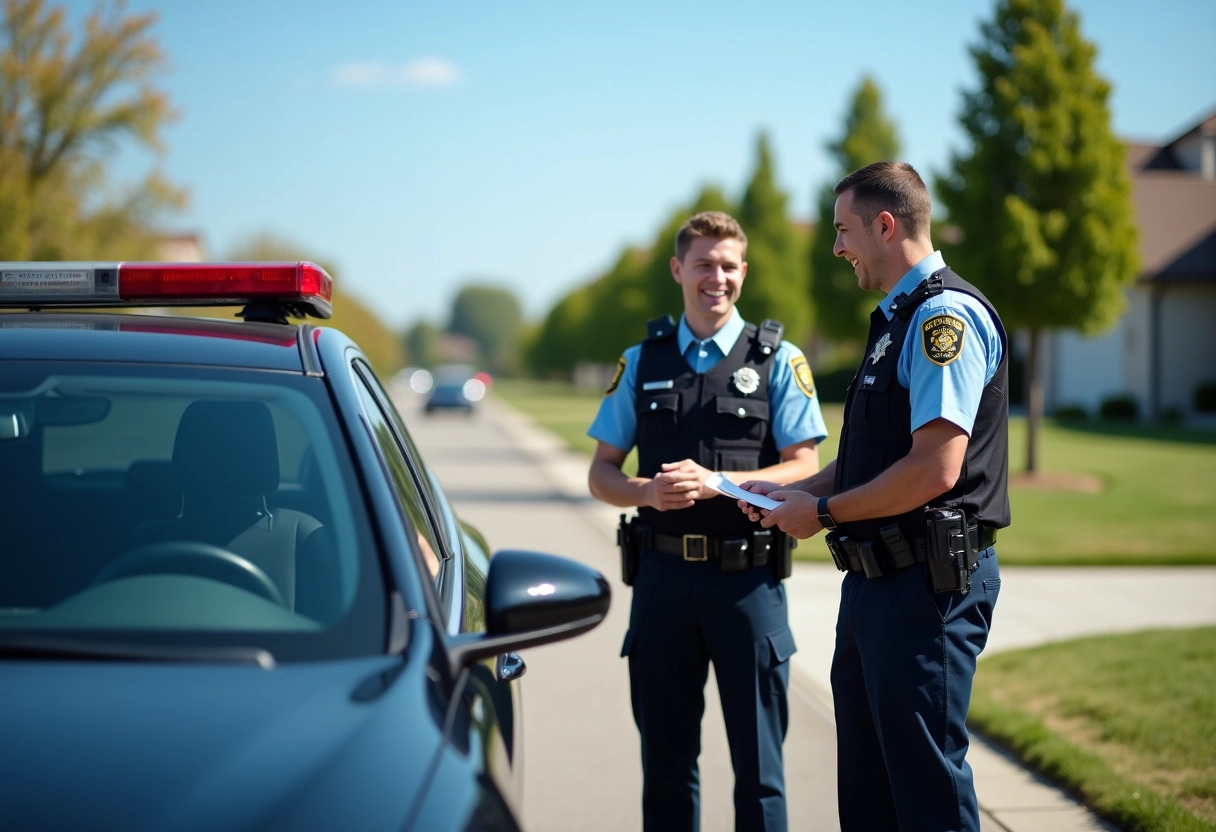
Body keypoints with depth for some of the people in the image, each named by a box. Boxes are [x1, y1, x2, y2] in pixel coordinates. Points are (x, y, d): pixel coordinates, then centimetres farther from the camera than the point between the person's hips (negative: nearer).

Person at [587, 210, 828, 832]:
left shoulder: (778, 361, 3)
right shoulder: (641, 362, 11)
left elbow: (803, 471, -4)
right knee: (666, 759, 10)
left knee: (758, 758, 2)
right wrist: (647, 491, -11)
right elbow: (601, 474, 11)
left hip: (747, 577, -2)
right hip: (663, 574, 3)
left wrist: (714, 482, -18)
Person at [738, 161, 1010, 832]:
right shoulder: (895, 319, 17)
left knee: (926, 777, -4)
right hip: (875, 577, 10)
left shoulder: (947, 315, -15)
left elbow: (934, 468, -23)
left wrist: (823, 511, -13)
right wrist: (793, 492, 12)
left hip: (929, 581, -10)